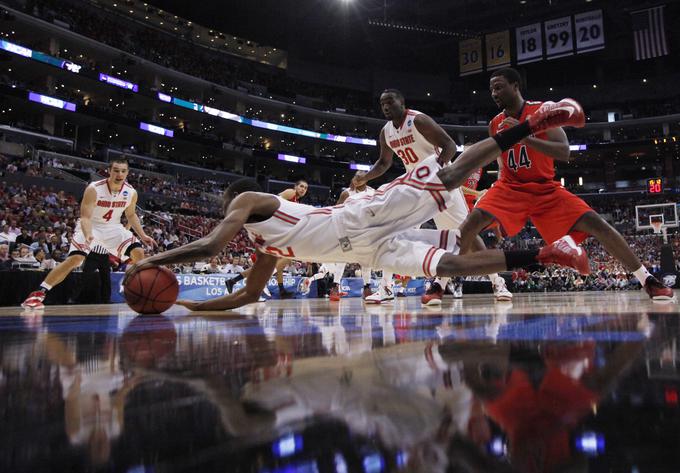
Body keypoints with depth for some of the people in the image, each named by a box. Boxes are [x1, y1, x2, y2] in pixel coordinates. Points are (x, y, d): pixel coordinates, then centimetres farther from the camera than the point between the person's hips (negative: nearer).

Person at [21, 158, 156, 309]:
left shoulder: (131, 193, -11)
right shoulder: (94, 189, -25)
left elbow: (131, 215, 7)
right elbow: (85, 217, -28)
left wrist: (142, 235, -1)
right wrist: (88, 236, -48)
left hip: (113, 228, 4)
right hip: (91, 227, -4)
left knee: (138, 252, -12)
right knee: (75, 258, -23)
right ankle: (37, 294, -15)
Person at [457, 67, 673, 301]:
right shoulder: (495, 124, 1)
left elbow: (564, 152, -21)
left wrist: (524, 136, -33)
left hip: (546, 188, -1)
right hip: (510, 188, 1)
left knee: (596, 224, -12)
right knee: (472, 222, -25)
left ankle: (647, 281, 4)